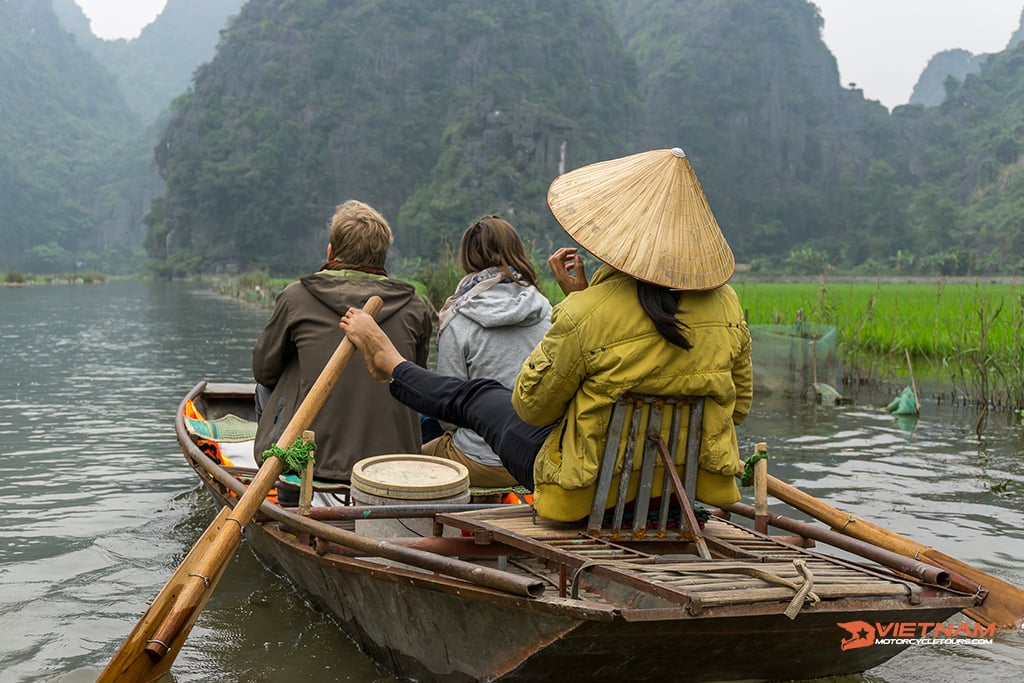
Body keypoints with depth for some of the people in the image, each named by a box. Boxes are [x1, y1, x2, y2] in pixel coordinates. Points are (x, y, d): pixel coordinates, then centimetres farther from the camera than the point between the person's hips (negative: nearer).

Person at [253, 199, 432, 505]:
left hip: (309, 464, -2)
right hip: (393, 468, 3)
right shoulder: (414, 307, -1)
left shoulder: (297, 297, -5)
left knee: (267, 387, 23)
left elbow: (264, 370, 6)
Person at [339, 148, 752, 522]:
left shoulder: (588, 315, -28)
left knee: (474, 396, 24)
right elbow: (739, 407, 3)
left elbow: (531, 405, -12)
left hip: (593, 490, -4)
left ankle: (392, 366, 53)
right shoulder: (725, 305, -12)